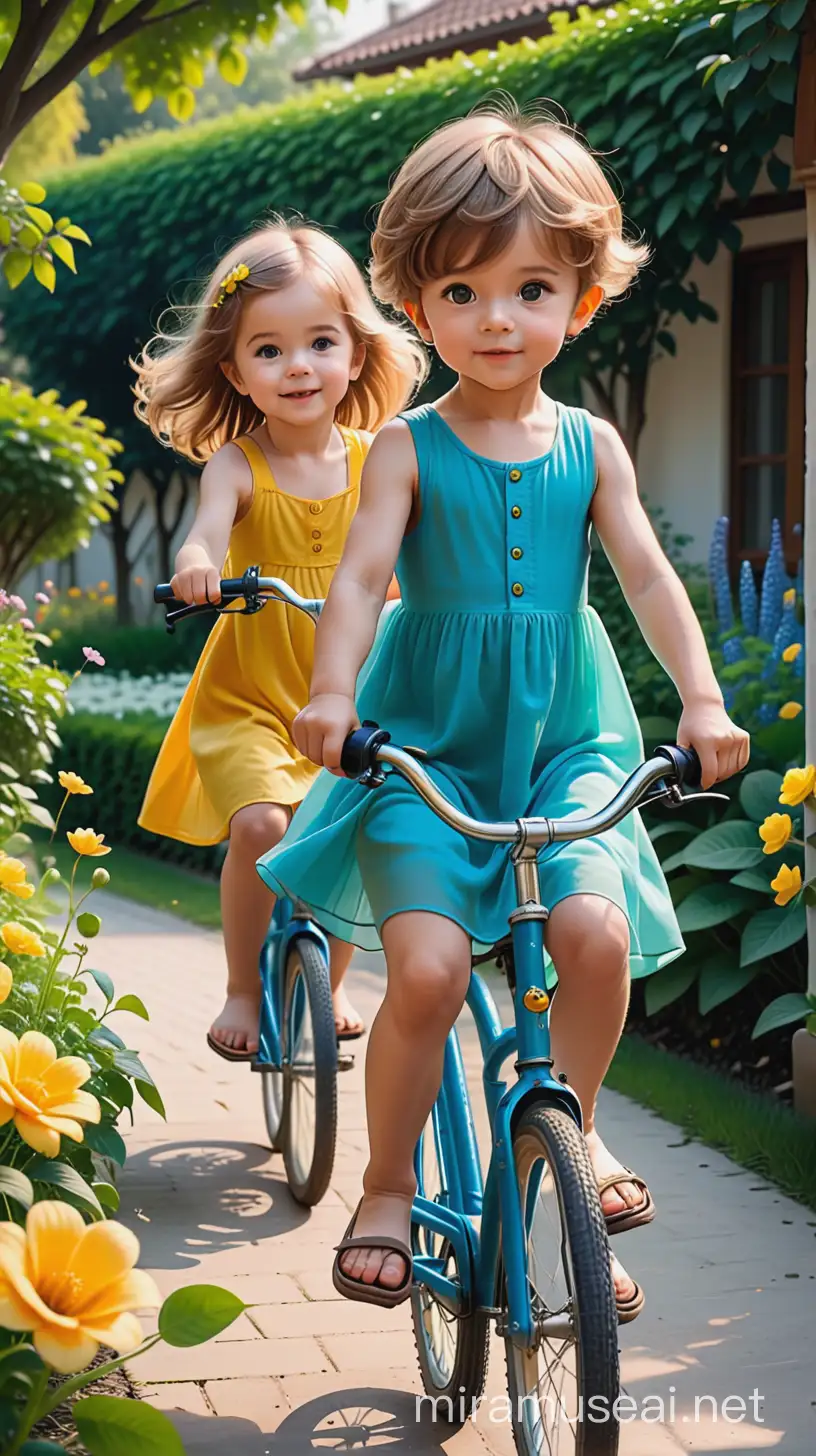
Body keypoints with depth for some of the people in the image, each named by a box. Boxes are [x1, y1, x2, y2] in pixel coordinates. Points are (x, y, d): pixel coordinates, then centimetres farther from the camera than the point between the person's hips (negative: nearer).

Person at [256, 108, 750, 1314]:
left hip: (564, 739, 2)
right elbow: (363, 572, -13)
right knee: (428, 966, -19)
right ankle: (388, 1189, 3)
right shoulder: (409, 448, -1)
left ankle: (573, 1122, 6)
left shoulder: (589, 445, 6)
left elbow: (648, 576, 0)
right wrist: (333, 693, -30)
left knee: (599, 929, -22)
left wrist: (702, 700, -13)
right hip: (428, 741, -2)